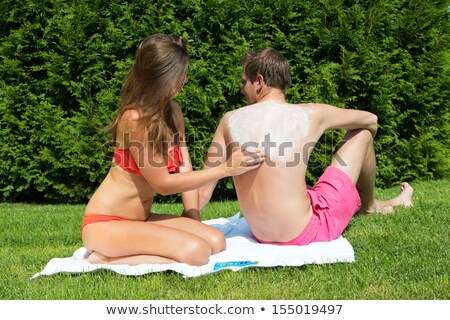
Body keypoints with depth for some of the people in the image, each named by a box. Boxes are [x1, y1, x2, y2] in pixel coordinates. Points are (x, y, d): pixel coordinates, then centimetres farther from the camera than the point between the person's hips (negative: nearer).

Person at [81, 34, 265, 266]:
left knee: (216, 241, -8)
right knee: (195, 251, -24)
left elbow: (184, 169, 4)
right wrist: (225, 169, -16)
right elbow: (163, 183, -17)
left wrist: (194, 220, -6)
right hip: (106, 223, -8)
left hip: (141, 220, 8)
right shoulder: (135, 119, -21)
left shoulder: (173, 112, 4)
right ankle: (106, 260, -9)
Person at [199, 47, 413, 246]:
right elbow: (370, 120, 11)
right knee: (362, 133, 12)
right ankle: (368, 206, 39)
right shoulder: (310, 115, -8)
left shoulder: (230, 120, -3)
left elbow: (204, 190, 1)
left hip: (263, 236, 4)